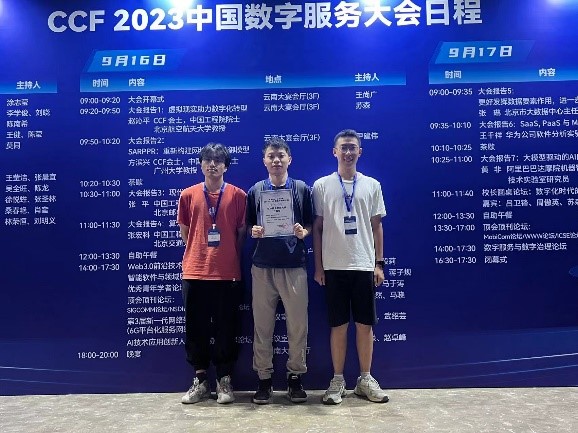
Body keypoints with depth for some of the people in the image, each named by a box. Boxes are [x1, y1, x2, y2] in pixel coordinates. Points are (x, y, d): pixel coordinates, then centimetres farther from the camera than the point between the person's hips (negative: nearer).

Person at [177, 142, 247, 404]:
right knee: (195, 327, 7)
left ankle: (224, 381, 21)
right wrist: (202, 253, 11)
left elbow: (242, 232, 7)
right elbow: (184, 233, 13)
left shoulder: (238, 195, 2)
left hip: (228, 273, -1)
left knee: (226, 328, 6)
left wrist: (229, 256, 6)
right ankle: (200, 380, 23)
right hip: (195, 272, 2)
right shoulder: (188, 195, 6)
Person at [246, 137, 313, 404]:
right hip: (263, 266, 1)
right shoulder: (255, 191, 7)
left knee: (298, 325, 4)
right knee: (262, 325, 6)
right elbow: (248, 225, 11)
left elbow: (311, 224, 7)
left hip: (294, 265, 0)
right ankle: (264, 378, 20)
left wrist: (303, 232, -14)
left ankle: (295, 376, 21)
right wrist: (254, 231, -10)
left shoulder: (302, 189, 5)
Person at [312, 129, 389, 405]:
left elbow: (377, 226, 9)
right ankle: (337, 381, 19)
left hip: (364, 266, 2)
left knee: (365, 324, 7)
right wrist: (318, 266, -1)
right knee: (338, 325, 6)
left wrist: (379, 263, 4)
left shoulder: (372, 185, 7)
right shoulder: (321, 186, 2)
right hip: (334, 266, -1)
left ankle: (365, 379, 22)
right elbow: (317, 228, 3)